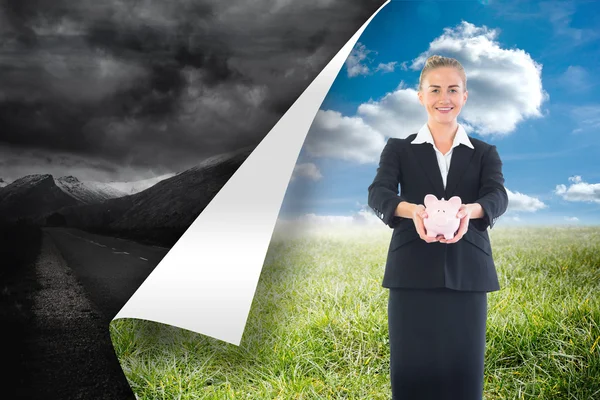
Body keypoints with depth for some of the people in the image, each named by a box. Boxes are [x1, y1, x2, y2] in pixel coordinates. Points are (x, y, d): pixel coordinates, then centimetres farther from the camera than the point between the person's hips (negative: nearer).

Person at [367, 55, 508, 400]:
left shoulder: (485, 153, 12)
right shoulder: (399, 148, 9)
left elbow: (498, 197, -7)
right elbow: (378, 194, -8)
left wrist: (469, 210, -31)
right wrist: (413, 211, -31)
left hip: (467, 276, 1)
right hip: (412, 275, 0)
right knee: (411, 372, 2)